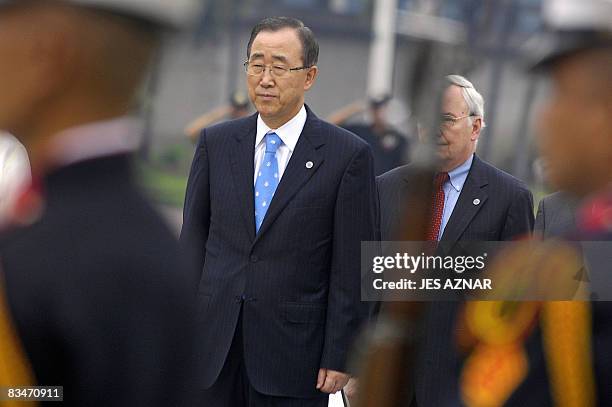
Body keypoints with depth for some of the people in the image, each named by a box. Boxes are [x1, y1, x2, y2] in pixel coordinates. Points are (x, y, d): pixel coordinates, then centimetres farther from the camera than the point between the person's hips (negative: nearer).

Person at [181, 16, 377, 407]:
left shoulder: (349, 154, -4)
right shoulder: (216, 143, 7)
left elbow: (351, 268, -4)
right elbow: (193, 239, 9)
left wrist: (339, 356, -7)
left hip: (293, 354, -3)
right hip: (212, 347, 3)